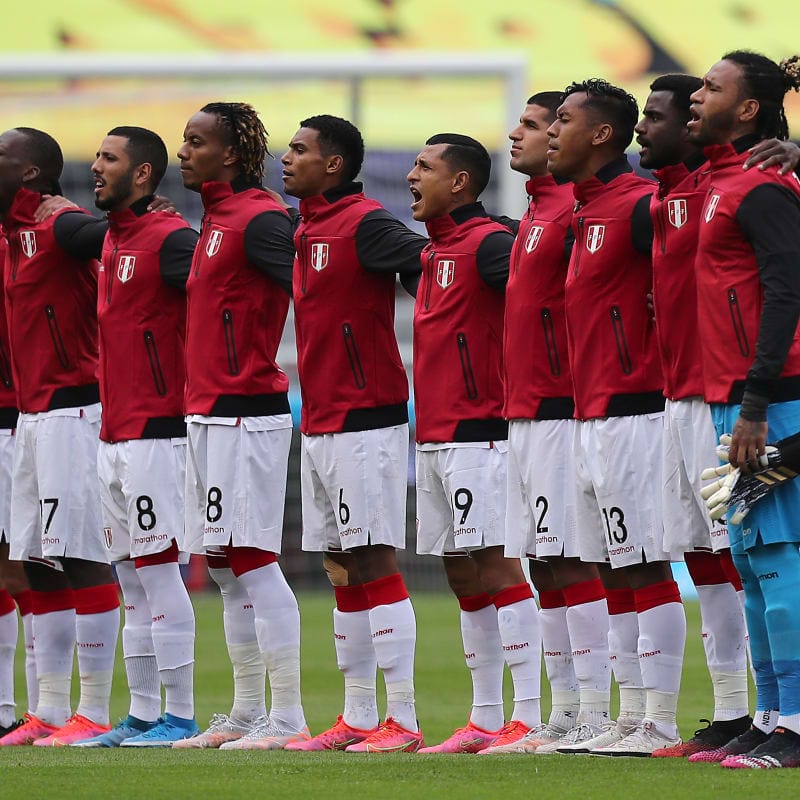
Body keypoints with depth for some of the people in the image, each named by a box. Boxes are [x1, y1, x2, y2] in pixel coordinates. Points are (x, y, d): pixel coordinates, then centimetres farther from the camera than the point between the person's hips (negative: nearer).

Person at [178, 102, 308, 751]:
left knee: (253, 562, -10)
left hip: (246, 415, -10)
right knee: (225, 568, 12)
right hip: (207, 413, 10)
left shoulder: (258, 218, -12)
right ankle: (246, 716, 19)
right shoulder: (216, 219, 17)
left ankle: (288, 718, -8)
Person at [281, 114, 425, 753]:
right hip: (319, 425, 9)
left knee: (374, 562, -9)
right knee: (343, 571, 11)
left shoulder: (364, 223, -11)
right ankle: (358, 719, 16)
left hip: (366, 423, -9)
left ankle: (403, 720, -9)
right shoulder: (307, 231, 16)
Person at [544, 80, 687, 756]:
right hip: (592, 419, 10)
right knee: (616, 575, 11)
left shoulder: (637, 204, -13)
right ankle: (631, 719, 16)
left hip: (631, 414, -10)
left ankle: (660, 725, -6)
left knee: (646, 570, -8)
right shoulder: (586, 212, 17)